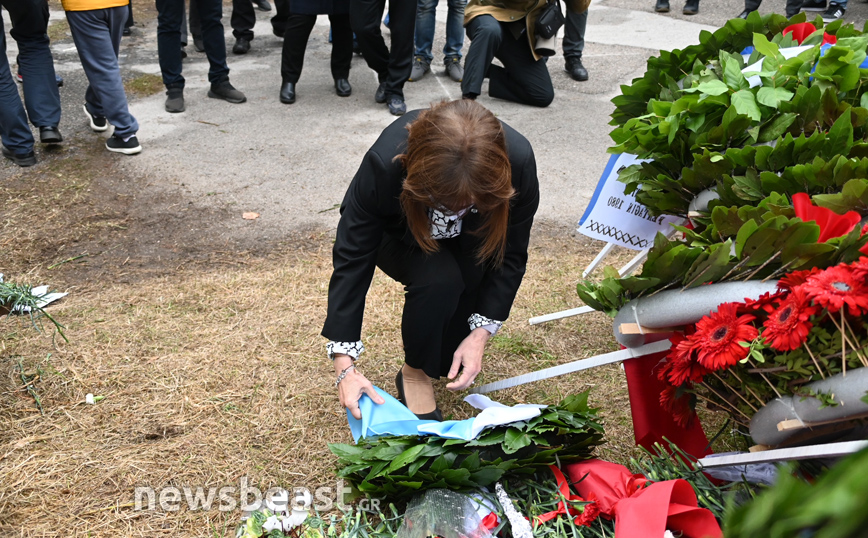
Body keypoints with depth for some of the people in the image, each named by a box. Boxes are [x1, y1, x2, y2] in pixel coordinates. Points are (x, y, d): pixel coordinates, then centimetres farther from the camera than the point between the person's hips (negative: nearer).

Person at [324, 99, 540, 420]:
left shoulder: (518, 161, -35)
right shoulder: (386, 162, -40)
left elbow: (511, 255, -20)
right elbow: (352, 257, -31)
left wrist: (481, 333, -27)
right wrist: (344, 366, -35)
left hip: (472, 244, 3)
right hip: (401, 237, -2)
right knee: (438, 279, -33)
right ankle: (415, 374, -7)